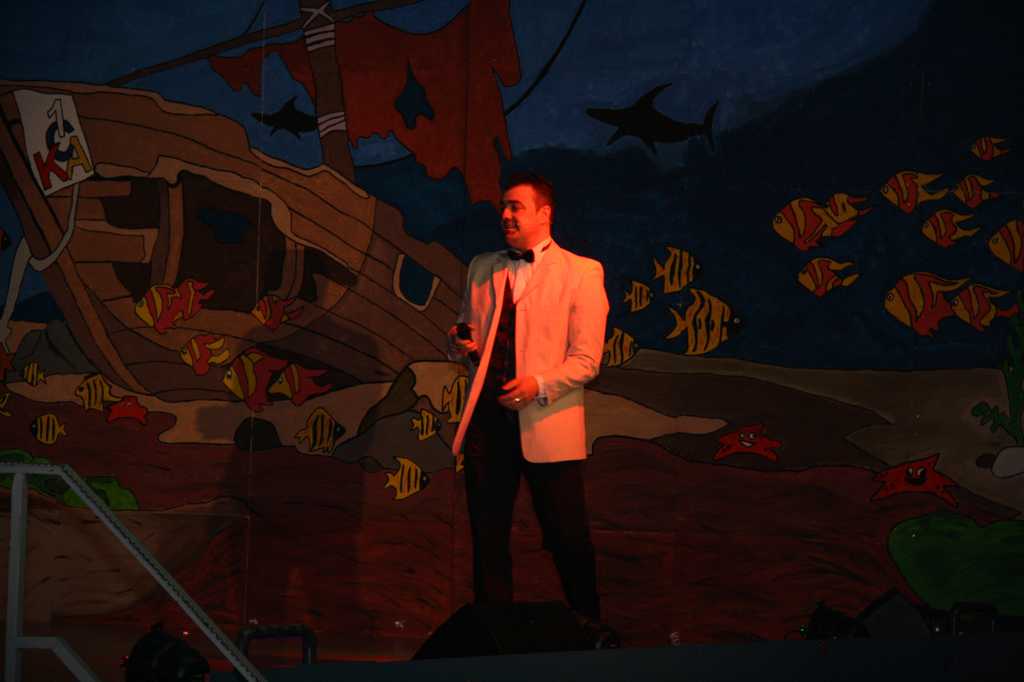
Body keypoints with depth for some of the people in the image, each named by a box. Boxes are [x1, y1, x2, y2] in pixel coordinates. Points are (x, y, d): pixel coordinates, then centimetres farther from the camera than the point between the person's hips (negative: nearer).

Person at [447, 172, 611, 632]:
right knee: (487, 536, 9)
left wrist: (539, 384, -21)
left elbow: (587, 360, -6)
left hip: (546, 422, -4)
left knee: (568, 538, 0)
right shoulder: (482, 268, 15)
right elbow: (464, 344, 23)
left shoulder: (581, 273, -1)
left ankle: (586, 629, 16)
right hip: (486, 418, 5)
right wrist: (459, 343, -1)